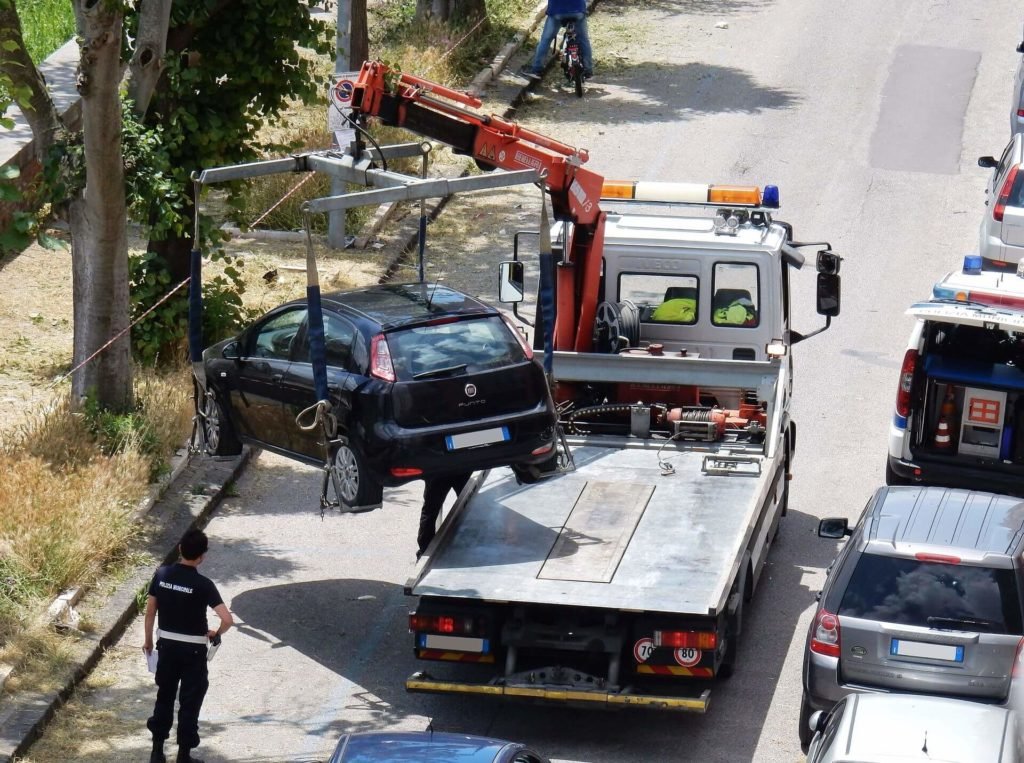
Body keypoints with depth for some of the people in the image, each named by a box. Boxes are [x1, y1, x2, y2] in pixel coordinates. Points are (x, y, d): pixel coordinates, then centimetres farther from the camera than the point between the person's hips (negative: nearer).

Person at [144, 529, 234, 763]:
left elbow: (150, 612, 1)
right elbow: (227, 619, -25)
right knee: (190, 702, 8)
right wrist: (216, 634, -3)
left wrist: (148, 641, 15)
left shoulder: (162, 574, -6)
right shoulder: (203, 584, -18)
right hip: (193, 649, -4)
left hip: (166, 645, 4)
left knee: (164, 697, 18)